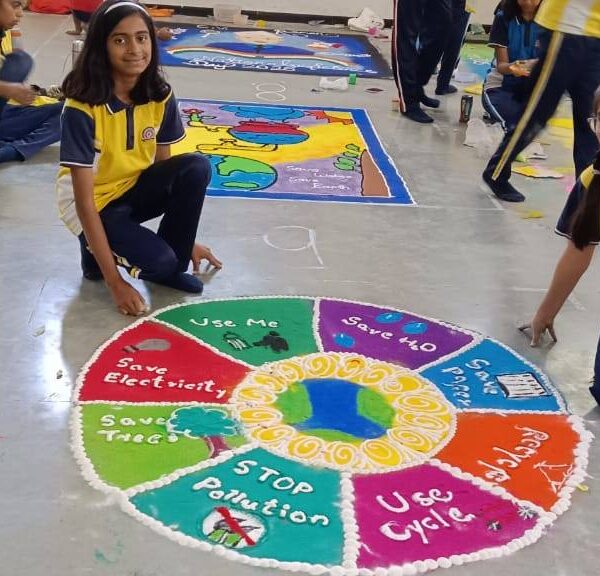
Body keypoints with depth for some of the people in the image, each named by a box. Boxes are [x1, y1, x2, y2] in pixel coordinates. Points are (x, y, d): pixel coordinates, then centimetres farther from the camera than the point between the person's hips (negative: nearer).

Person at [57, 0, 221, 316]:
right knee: (158, 259, -29)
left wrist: (187, 240, 4)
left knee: (196, 167, -22)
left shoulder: (160, 96, -12)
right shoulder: (82, 109, -28)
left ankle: (172, 265, -4)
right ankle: (96, 251, 4)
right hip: (94, 202, -5)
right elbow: (85, 201, -26)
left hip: (135, 188, 6)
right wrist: (116, 283, -28)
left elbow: (164, 166, 1)